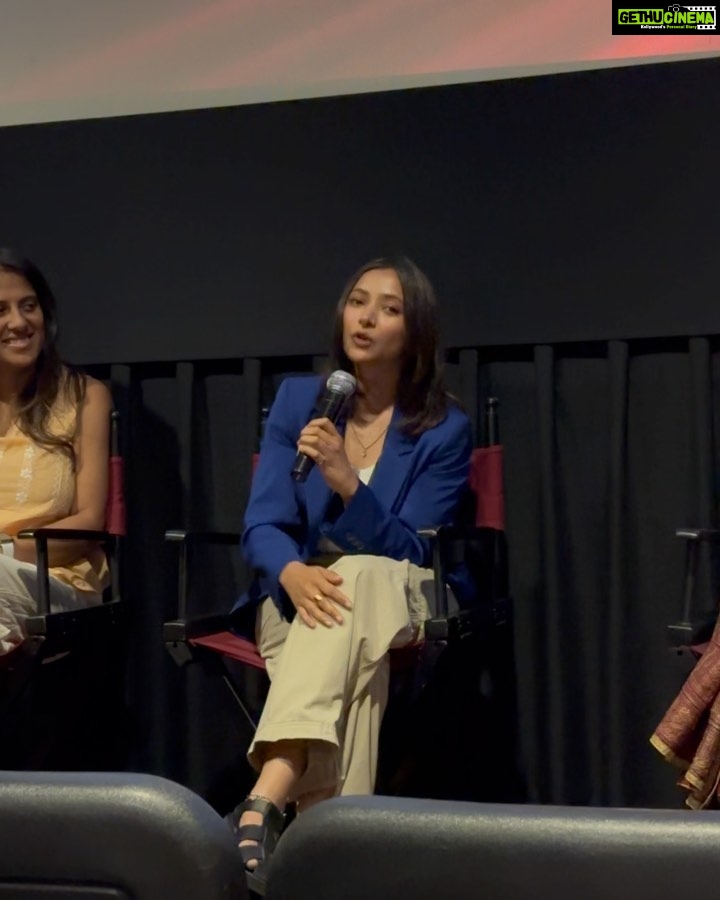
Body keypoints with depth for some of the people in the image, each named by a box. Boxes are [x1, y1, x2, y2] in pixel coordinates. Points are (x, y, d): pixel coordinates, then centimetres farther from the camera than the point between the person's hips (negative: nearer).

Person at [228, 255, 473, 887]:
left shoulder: (445, 428, -3)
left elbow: (408, 552, -10)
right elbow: (262, 526, -4)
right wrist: (294, 573, -29)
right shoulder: (297, 398, 4)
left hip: (391, 598, -1)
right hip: (297, 596, 2)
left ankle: (266, 799, -56)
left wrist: (346, 483, -27)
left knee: (355, 582, -39)